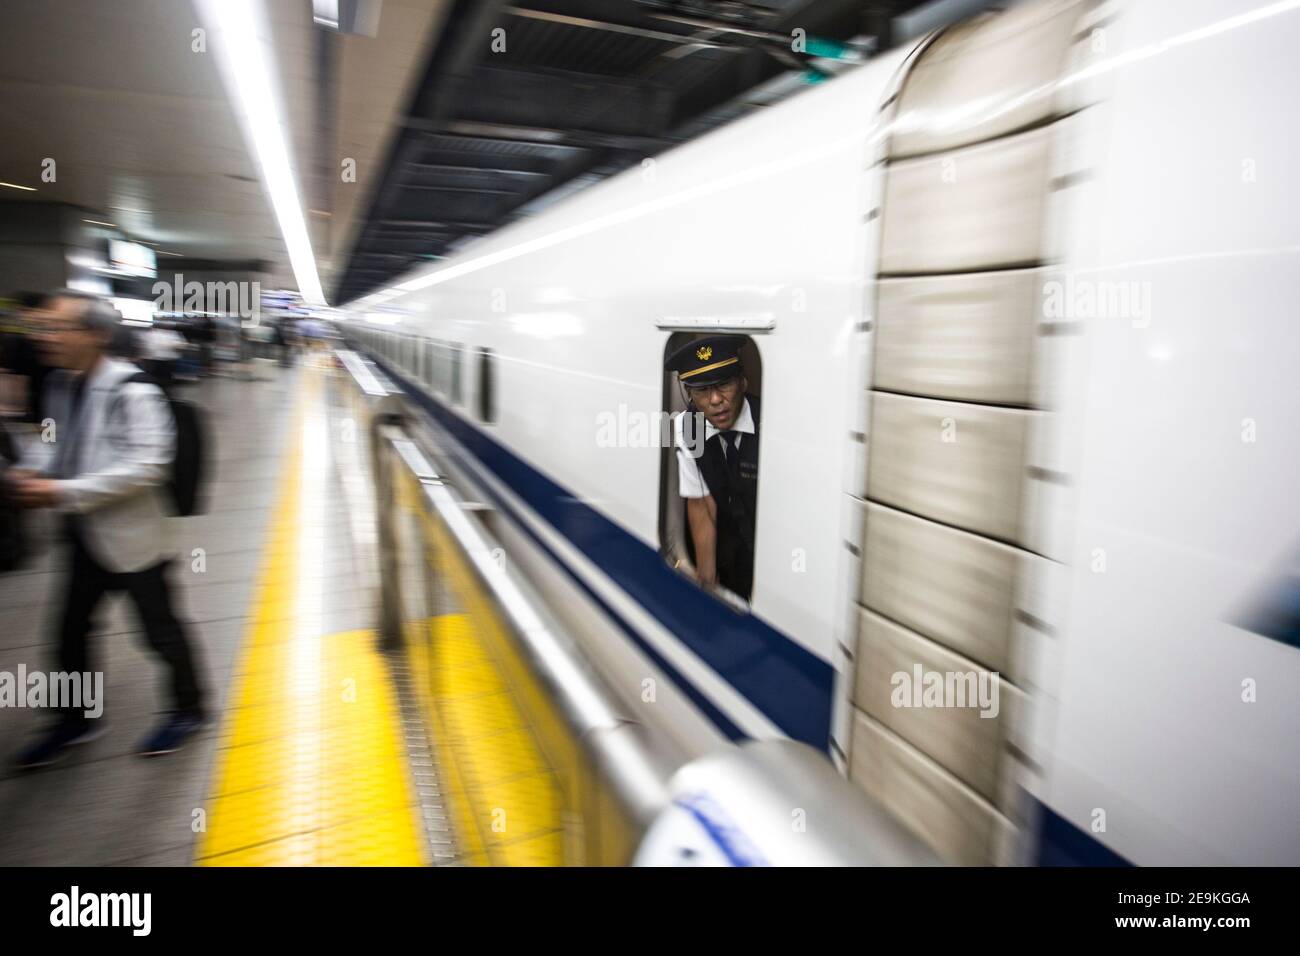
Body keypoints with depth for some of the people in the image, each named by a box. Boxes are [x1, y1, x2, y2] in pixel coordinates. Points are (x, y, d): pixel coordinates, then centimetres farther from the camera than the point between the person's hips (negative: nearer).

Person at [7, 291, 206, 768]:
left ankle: (188, 710, 29)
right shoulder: (60, 384, 2)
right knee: (70, 629, 17)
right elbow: (55, 439, 16)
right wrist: (31, 470, -4)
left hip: (130, 536, -7)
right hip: (85, 536, 8)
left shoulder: (131, 392, -21)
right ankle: (76, 720, 38)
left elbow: (146, 466, -26)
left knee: (160, 629, 8)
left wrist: (64, 492, -26)